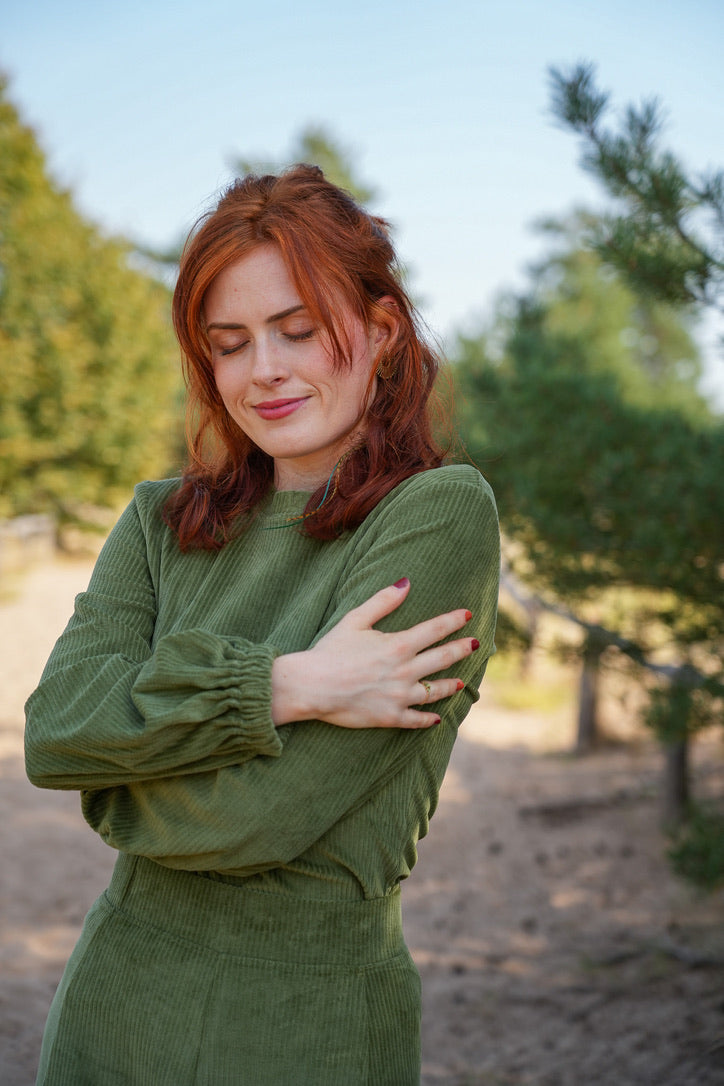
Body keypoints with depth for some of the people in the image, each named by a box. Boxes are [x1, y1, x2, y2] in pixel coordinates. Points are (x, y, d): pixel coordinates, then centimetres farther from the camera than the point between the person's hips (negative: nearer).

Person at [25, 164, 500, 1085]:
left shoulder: (441, 515, -13)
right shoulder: (161, 522, 4)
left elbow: (261, 813, -20)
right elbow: (52, 731, -12)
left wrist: (126, 772, -3)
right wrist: (282, 686, -22)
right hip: (112, 1006, 5)